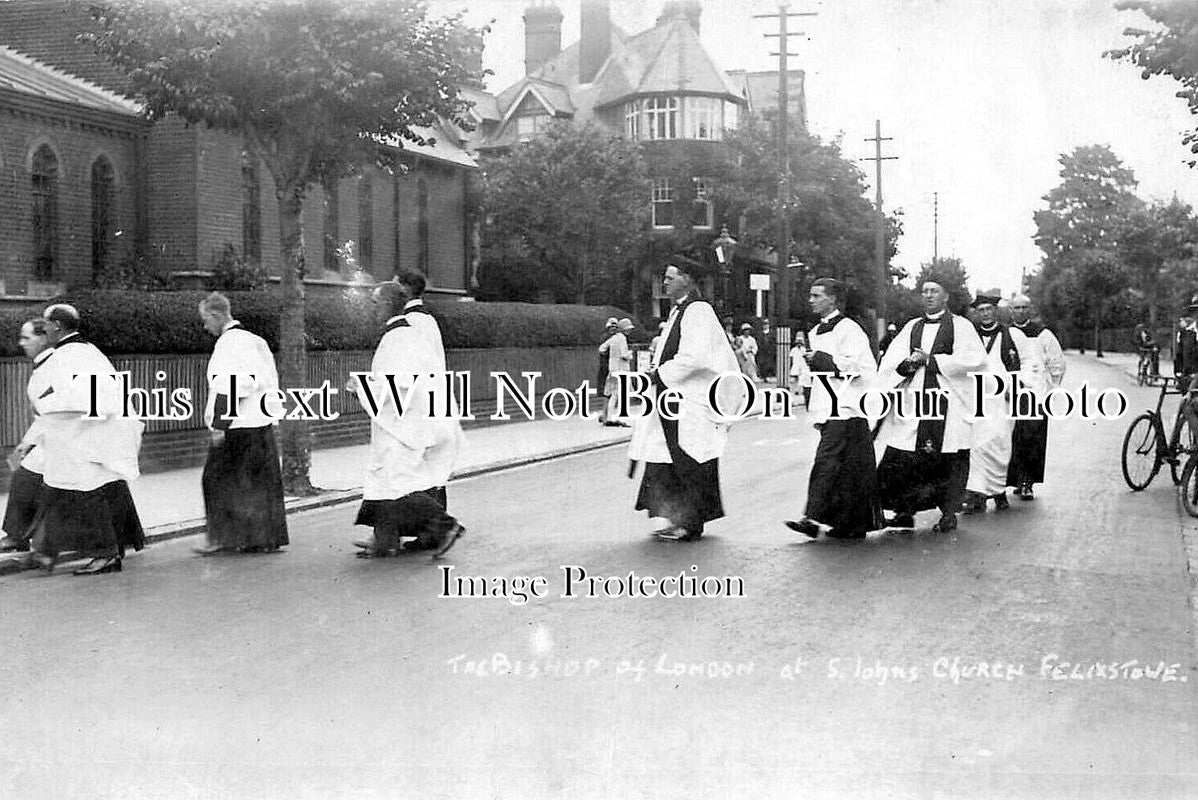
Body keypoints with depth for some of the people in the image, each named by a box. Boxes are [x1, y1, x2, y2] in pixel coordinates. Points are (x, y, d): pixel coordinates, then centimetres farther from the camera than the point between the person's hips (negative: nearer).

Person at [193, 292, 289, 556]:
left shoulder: (227, 343, -12)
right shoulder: (255, 340, 14)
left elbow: (227, 388, -19)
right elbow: (270, 382, 18)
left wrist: (219, 425, -19)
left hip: (236, 426, -9)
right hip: (262, 423, 9)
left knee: (218, 481, 1)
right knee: (259, 482, 11)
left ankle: (222, 538, 2)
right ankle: (266, 537, 13)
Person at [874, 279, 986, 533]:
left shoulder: (960, 326, 5)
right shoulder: (911, 327, 17)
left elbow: (976, 360, -9)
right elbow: (889, 363, 10)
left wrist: (931, 360, -10)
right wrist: (907, 364, -13)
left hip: (950, 403, -3)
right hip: (914, 402, 4)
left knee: (950, 461, -3)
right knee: (899, 460, -4)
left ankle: (949, 513, 7)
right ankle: (905, 512, 5)